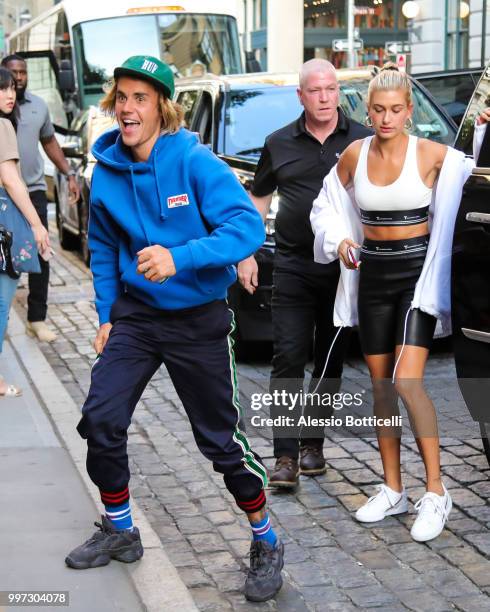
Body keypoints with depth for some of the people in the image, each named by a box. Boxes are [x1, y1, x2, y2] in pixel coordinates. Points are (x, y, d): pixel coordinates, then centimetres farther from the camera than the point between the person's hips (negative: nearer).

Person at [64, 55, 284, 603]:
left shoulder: (195, 162, -17)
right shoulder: (106, 172, -2)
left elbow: (247, 226, -28)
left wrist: (179, 259, -39)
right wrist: (106, 315, 9)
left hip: (197, 319, -4)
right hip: (136, 314, 4)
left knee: (220, 439, 2)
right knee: (100, 420, -1)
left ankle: (265, 543, 22)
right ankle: (119, 531, 22)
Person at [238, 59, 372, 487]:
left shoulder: (362, 141, 2)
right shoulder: (280, 144, 7)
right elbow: (259, 200, 13)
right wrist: (247, 255, 8)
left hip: (344, 268, 0)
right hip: (294, 266, 0)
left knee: (331, 360, 8)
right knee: (289, 359, -6)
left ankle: (313, 444, 21)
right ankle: (286, 456, -5)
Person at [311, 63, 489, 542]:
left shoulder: (431, 155, -8)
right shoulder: (354, 155, 3)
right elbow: (327, 206, 14)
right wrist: (340, 240, -3)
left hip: (416, 270, -4)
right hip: (371, 274, 5)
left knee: (407, 382, -17)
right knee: (381, 387, 8)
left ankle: (436, 493, -7)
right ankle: (392, 490, 19)